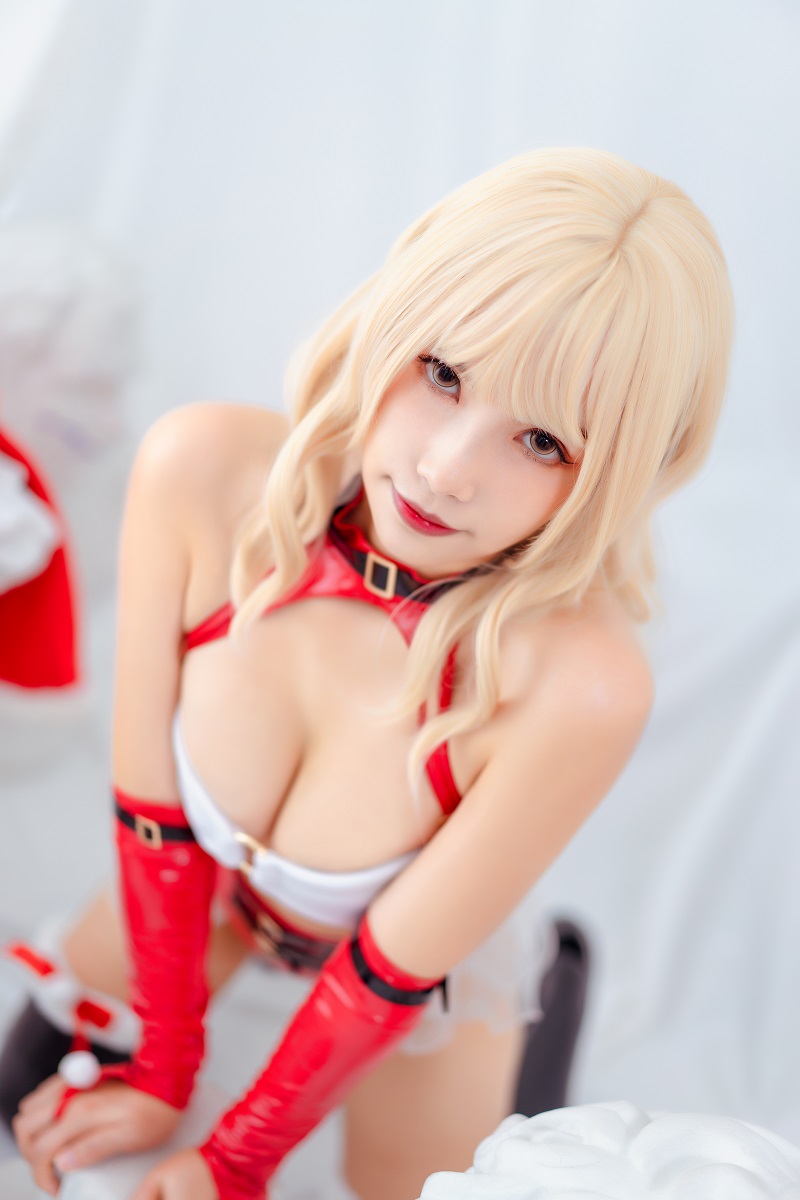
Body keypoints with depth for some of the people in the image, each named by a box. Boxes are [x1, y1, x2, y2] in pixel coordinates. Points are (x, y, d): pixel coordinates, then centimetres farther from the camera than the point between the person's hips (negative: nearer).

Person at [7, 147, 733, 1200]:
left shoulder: (579, 686, -42)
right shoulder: (202, 475, -33)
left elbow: (396, 967, -26)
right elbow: (151, 807, -21)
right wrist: (163, 1072, -8)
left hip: (428, 984, -3)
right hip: (210, 881, 4)